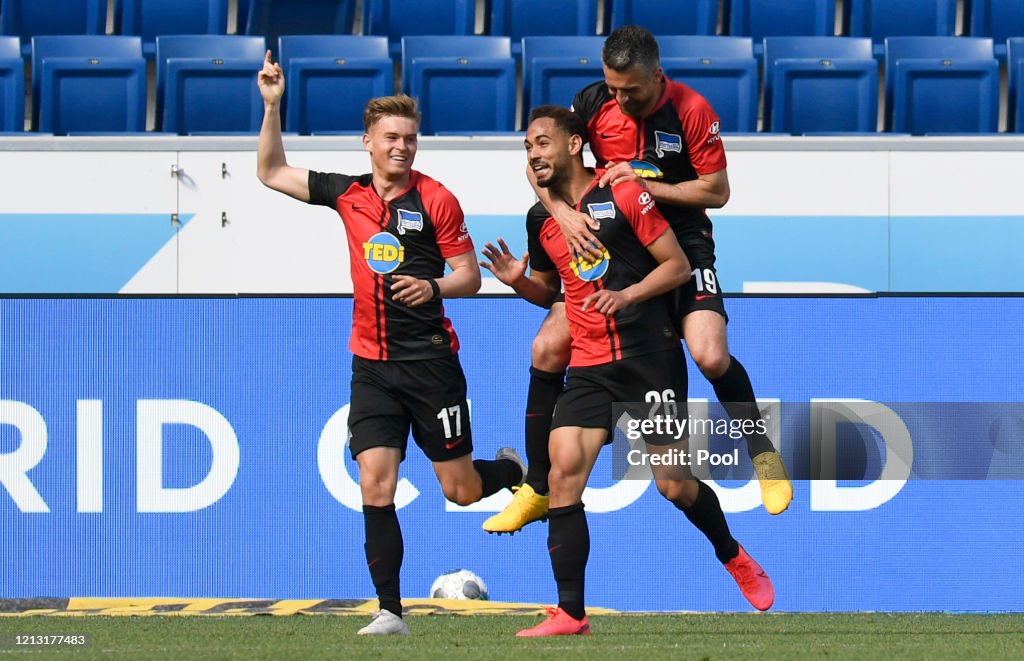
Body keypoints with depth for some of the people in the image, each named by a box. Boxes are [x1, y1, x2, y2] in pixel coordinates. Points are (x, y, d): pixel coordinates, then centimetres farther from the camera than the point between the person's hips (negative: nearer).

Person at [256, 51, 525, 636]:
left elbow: (470, 276, -3)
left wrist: (433, 286, -23)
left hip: (430, 360, -3)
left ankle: (512, 470, 37)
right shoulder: (348, 194, 7)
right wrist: (272, 106, 5)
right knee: (376, 484, -8)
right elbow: (272, 173, 16)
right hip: (372, 363, 3)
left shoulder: (434, 199, -5)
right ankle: (390, 612, -4)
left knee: (461, 489, 2)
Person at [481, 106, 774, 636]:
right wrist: (519, 281, 2)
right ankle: (570, 614, -9)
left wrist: (628, 295, -19)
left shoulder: (624, 195, -6)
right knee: (564, 474, -12)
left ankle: (734, 557, 29)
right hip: (589, 366, 4)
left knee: (673, 483, -2)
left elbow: (678, 265, -4)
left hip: (649, 355, -4)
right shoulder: (541, 219, 10)